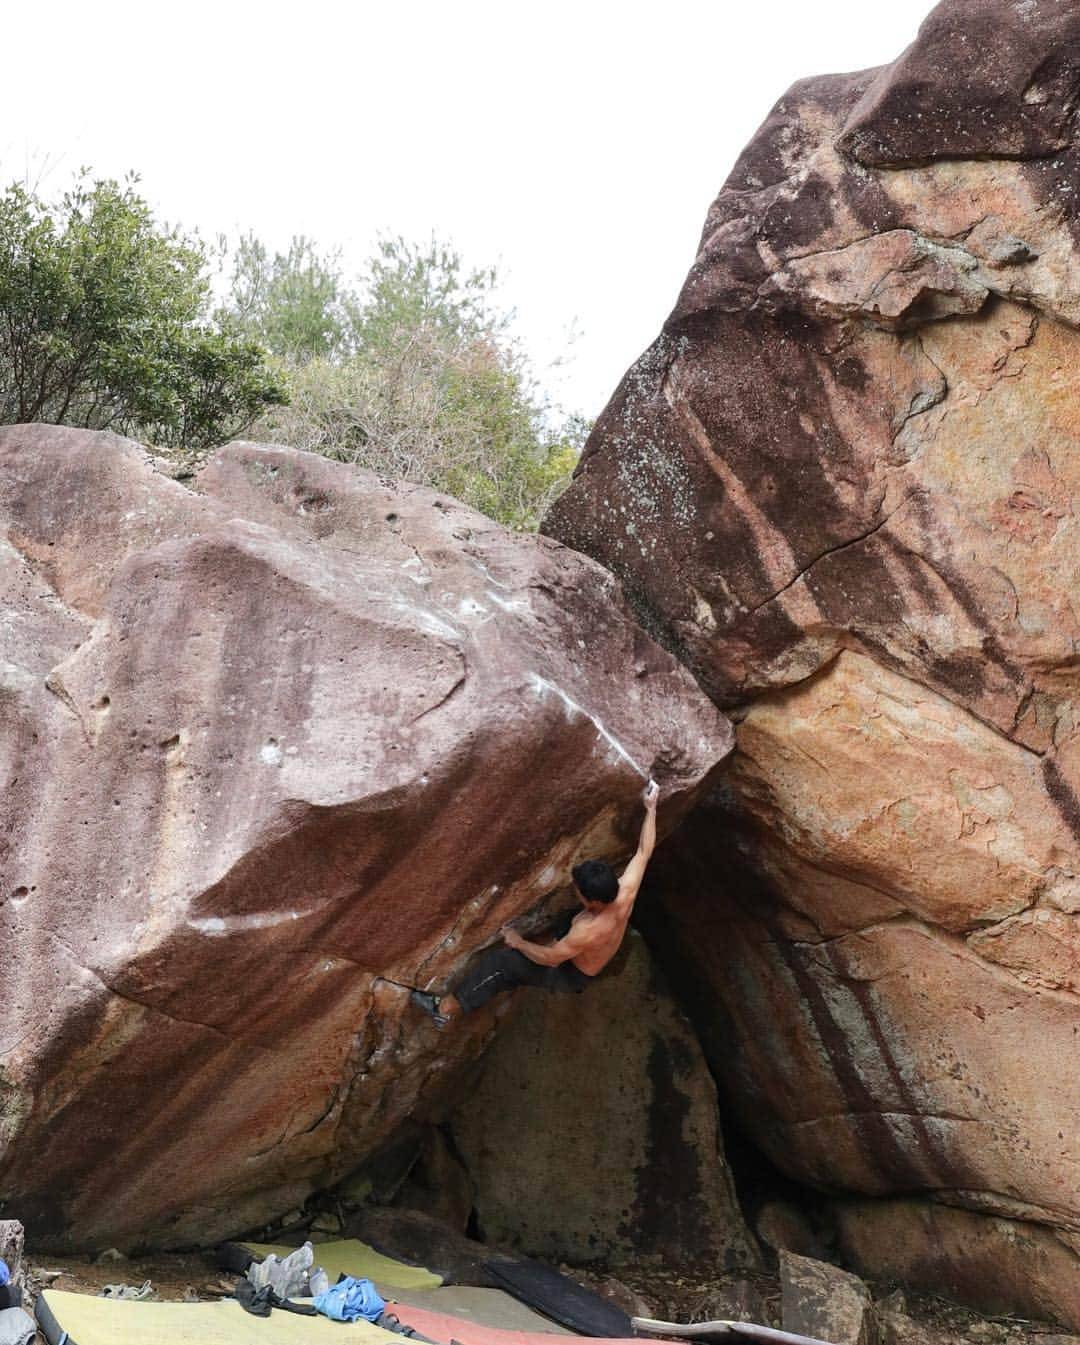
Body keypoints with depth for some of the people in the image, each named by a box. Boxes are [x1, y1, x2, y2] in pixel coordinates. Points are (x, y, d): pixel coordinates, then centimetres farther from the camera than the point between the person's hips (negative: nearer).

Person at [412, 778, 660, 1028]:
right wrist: (651, 808, -1)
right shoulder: (624, 892, -24)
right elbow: (644, 852, -10)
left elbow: (551, 958, -30)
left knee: (501, 960, -13)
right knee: (510, 966, 16)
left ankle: (446, 1009, -4)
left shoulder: (590, 930, -43)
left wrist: (518, 942, -14)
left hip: (570, 976, -8)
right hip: (586, 961, 8)